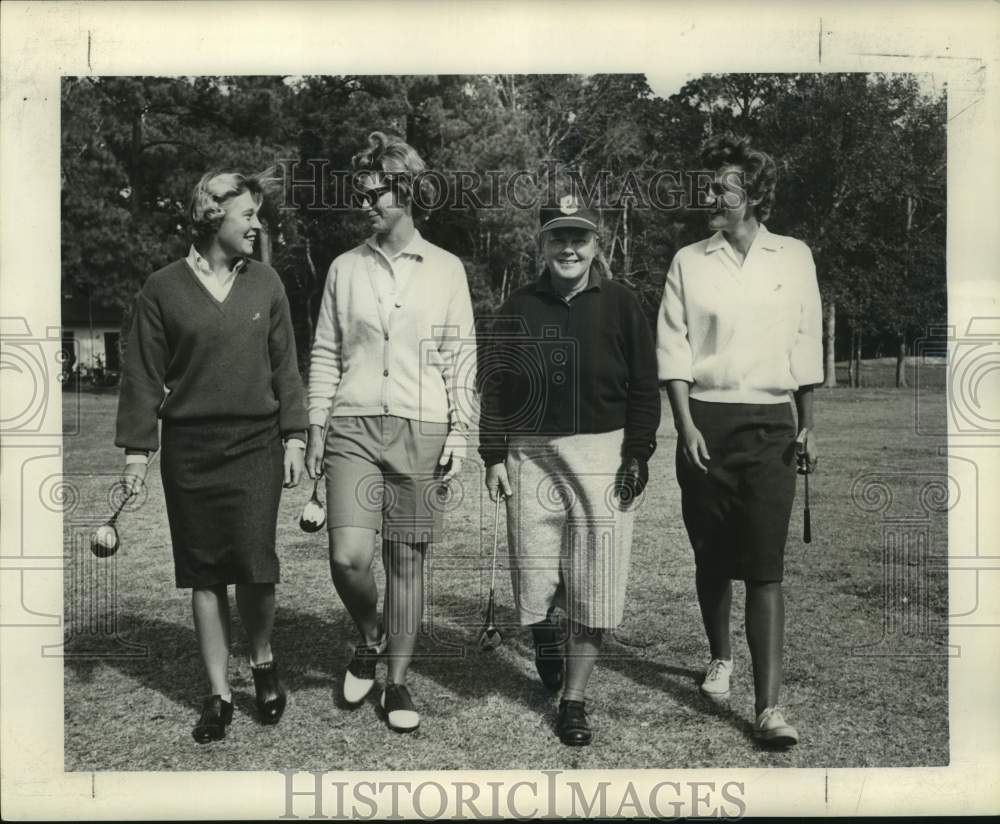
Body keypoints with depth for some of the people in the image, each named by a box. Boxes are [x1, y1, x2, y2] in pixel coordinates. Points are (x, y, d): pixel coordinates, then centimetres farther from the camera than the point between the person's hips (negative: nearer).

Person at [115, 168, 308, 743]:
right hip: (189, 448, 0)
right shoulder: (164, 288, 2)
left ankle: (263, 660, 21)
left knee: (255, 566, -8)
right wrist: (137, 449, -1)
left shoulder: (265, 282, 7)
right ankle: (220, 695, 17)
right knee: (205, 575, 5)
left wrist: (294, 437, 4)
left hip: (256, 443, 1)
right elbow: (143, 375, 3)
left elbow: (285, 366, 9)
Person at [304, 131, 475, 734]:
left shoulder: (446, 270, 5)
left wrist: (459, 435, -1)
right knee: (348, 556, -13)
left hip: (422, 429, -1)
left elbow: (460, 358, 5)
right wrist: (317, 426, 5)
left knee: (408, 561, 4)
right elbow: (325, 353, 12)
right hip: (353, 427, 1)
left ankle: (398, 682, 19)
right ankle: (369, 637, 18)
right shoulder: (346, 268, 9)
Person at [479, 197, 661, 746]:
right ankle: (545, 635, 37)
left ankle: (573, 702, 16)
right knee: (534, 582, 0)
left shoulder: (621, 305, 3)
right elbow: (495, 388, 8)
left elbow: (644, 389, 3)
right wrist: (494, 457, 1)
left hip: (604, 455, -1)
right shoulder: (520, 307, 8)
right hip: (531, 456, 1)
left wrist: (637, 456, -4)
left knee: (593, 587, 1)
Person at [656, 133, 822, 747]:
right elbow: (674, 351, 1)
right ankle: (721, 657, 35)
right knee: (712, 558, 10)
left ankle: (769, 707, -6)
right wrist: (686, 426, -8)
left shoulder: (794, 257, 7)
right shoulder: (689, 263, 5)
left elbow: (806, 347, 11)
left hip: (770, 425, -1)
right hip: (707, 421, 1)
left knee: (766, 566, -7)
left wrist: (808, 426, 8)